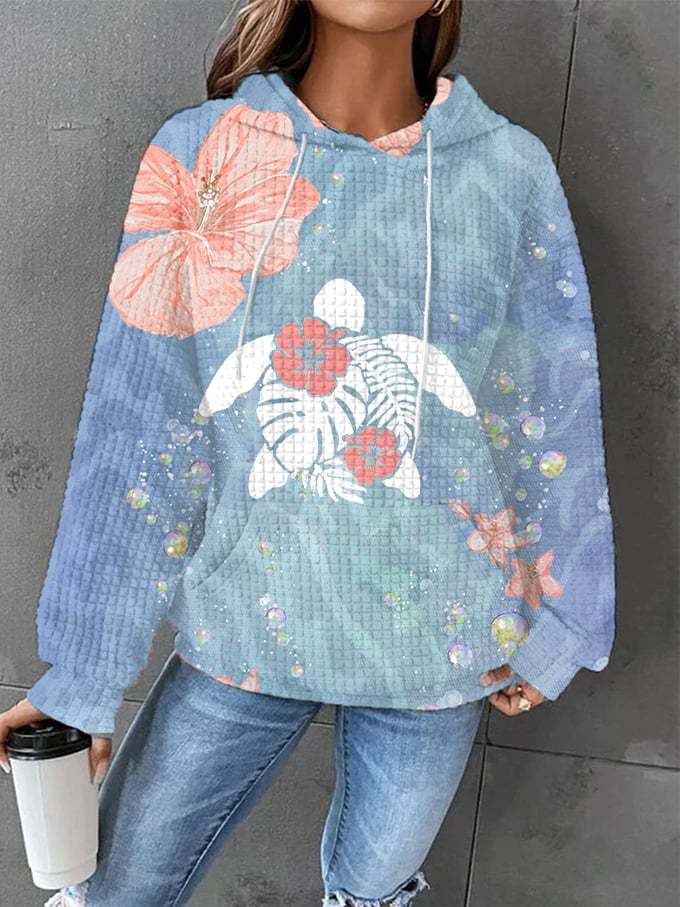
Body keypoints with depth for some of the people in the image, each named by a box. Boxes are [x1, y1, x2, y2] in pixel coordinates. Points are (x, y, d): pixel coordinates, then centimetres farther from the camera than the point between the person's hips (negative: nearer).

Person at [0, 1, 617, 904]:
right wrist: (81, 677, -4)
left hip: (440, 638, 1)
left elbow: (552, 420, 2)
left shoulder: (512, 172, -5)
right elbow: (135, 438, -7)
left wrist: (553, 624, 7)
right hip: (241, 629, 0)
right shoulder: (199, 156, -7)